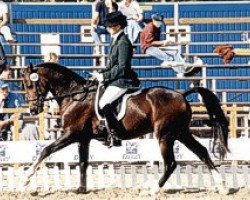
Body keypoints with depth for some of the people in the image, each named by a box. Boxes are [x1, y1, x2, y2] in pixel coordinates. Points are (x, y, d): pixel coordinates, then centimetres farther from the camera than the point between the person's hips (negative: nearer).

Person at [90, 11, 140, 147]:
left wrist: (104, 76, -16)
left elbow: (121, 68, -19)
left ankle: (116, 136, -22)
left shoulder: (123, 43, -15)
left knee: (104, 103, -24)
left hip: (122, 80, -11)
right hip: (115, 79, 11)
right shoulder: (115, 40, 15)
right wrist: (101, 73, 6)